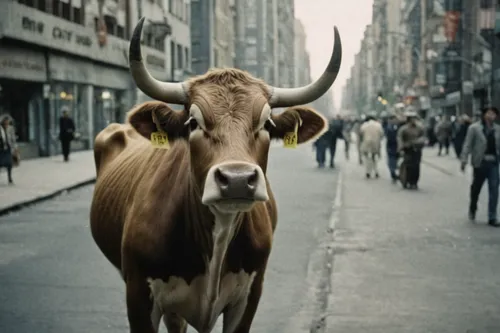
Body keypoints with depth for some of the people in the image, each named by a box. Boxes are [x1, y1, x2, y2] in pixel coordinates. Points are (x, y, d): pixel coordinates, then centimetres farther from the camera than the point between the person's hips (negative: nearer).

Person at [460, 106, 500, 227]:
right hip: (480, 162, -2)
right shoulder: (474, 128, -4)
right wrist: (464, 160, -12)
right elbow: (468, 145, -6)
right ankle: (472, 209, 37)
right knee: (476, 188, 12)